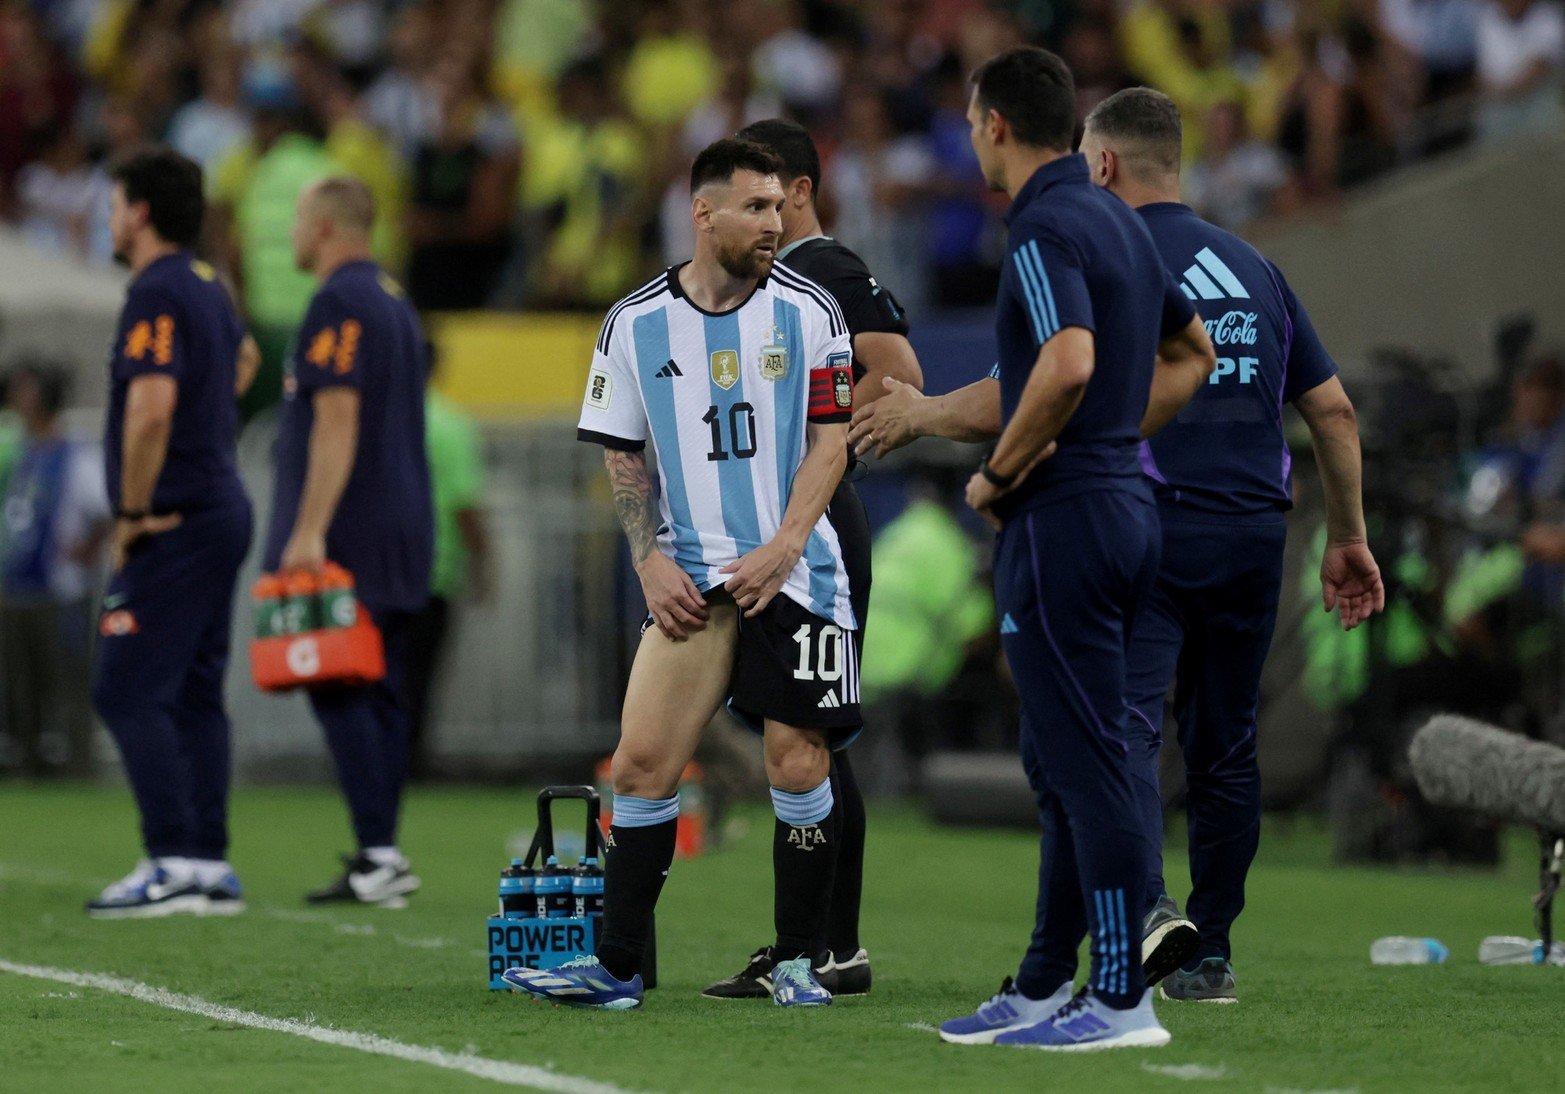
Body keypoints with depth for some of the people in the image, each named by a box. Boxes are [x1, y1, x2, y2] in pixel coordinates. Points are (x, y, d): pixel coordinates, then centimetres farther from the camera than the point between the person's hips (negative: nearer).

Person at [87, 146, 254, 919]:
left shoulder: (157, 294, -15)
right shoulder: (208, 288, 15)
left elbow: (151, 408, -27)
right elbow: (241, 354, 38)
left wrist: (133, 513, -18)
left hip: (173, 526, -10)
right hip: (220, 505, 10)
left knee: (127, 692, -10)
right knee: (194, 695, 11)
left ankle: (174, 862, -15)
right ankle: (211, 867, 10)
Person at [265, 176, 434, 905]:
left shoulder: (340, 303, -11)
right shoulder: (395, 301, 19)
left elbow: (337, 419, -19)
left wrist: (310, 531, -22)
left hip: (348, 540, -10)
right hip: (404, 533, 10)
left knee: (339, 692, -11)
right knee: (379, 692, 8)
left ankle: (377, 852, -17)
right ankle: (381, 856, 7)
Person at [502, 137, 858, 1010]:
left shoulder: (809, 309, 0)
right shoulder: (637, 323, 4)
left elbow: (831, 440, 0)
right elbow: (622, 455, 11)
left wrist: (781, 546, -11)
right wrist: (651, 560, -1)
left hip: (796, 570, -1)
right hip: (693, 575, 1)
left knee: (799, 767, -3)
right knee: (643, 763, -6)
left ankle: (798, 962, 10)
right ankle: (618, 967, 2)